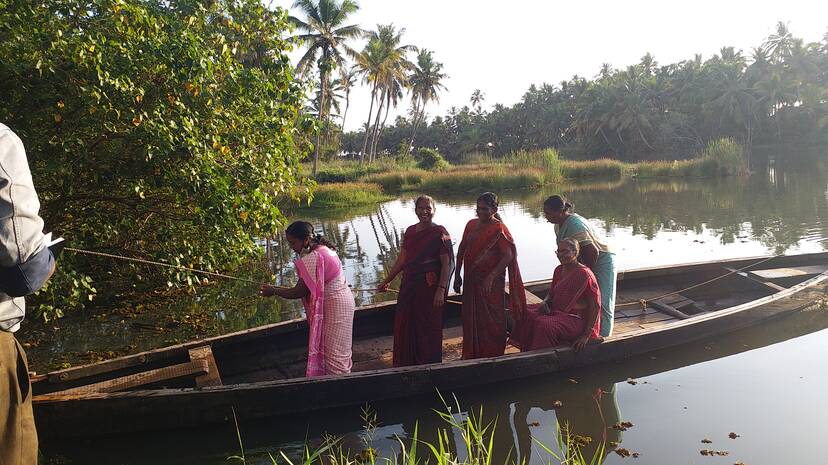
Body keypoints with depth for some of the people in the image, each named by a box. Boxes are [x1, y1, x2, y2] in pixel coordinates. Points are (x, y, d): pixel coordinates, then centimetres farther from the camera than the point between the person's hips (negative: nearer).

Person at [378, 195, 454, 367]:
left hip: (430, 287, -6)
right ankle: (407, 365, 30)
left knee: (429, 327, 5)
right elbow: (402, 259, 15)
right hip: (409, 285, 6)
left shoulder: (440, 233, -9)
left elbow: (446, 264, -13)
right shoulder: (410, 232, 9)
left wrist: (441, 290, -22)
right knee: (405, 326, 13)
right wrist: (387, 280, 16)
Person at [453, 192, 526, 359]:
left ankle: (493, 357, 18)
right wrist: (457, 275, 12)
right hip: (471, 279, 6)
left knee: (491, 320, 4)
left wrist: (490, 278, -24)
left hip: (491, 282, -6)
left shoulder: (499, 229, -12)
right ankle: (472, 355, 28)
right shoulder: (471, 224, 7)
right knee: (471, 318, 13)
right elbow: (462, 249, 14)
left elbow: (508, 256, -18)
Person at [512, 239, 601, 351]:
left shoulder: (584, 274, -15)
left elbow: (595, 306, -17)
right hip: (557, 312, 9)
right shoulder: (559, 270, 9)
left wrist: (586, 336, -20)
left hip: (577, 320, -8)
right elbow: (551, 294, 21)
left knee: (545, 325, -32)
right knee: (526, 314, -8)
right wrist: (544, 302, -5)